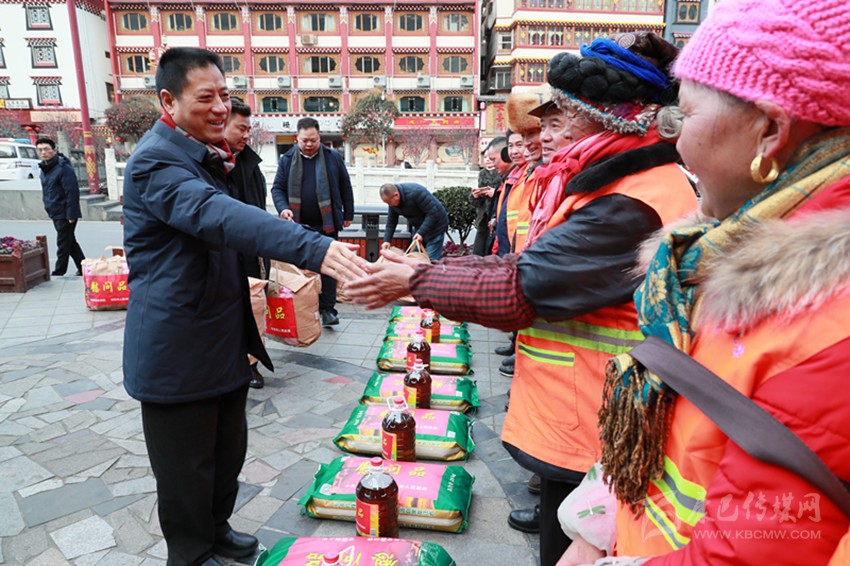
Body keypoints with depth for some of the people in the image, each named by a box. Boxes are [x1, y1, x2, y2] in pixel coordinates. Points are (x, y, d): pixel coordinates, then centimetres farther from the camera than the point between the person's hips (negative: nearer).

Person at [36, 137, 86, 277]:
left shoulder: (63, 168, -16)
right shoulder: (44, 168, 12)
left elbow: (72, 192, -20)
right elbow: (46, 191, 20)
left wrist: (71, 214, -22)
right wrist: (49, 207, 16)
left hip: (64, 214, -9)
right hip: (55, 213, 9)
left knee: (63, 244, -1)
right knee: (70, 242, 14)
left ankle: (59, 272, 7)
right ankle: (83, 268, 22)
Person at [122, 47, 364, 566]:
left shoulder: (207, 157, 12)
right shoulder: (156, 161, -20)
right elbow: (220, 216, -39)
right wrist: (314, 248, -52)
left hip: (225, 342, 9)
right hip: (178, 351, -9)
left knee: (228, 448, 21)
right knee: (187, 465, 9)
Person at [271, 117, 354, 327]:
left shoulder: (333, 158, 2)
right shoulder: (287, 160, 4)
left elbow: (345, 187, 8)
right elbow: (278, 188, 5)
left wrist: (348, 214, 10)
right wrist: (283, 208, -14)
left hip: (327, 224, -1)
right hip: (299, 225, 1)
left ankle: (327, 309, 9)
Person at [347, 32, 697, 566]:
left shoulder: (634, 205, -25)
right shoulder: (618, 184, 9)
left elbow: (519, 289, -24)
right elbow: (531, 264, 6)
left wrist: (415, 281, -12)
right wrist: (432, 267, -2)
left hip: (586, 437, -9)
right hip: (572, 422, 9)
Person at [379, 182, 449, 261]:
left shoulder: (415, 192, -30)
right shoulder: (393, 202, -8)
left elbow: (433, 213, -28)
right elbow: (391, 222, 0)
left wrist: (421, 233, -30)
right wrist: (387, 240, -13)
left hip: (435, 224, -7)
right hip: (419, 226, 7)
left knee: (431, 260, -11)